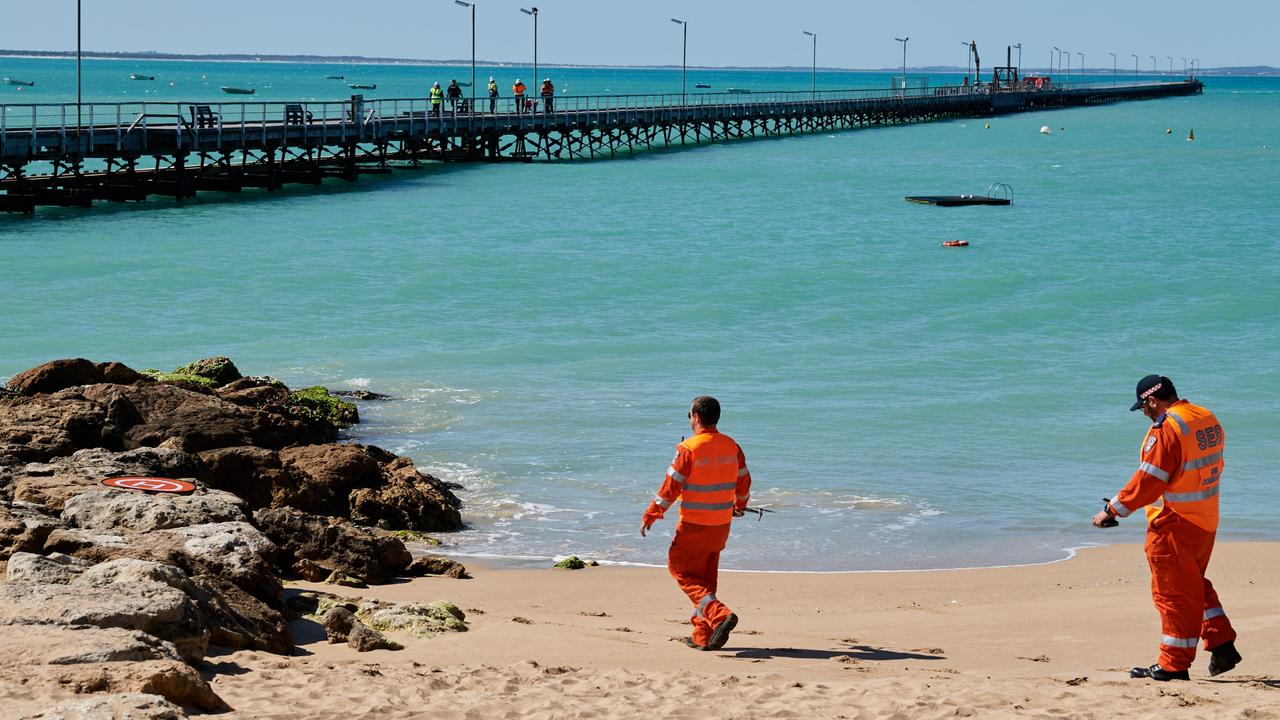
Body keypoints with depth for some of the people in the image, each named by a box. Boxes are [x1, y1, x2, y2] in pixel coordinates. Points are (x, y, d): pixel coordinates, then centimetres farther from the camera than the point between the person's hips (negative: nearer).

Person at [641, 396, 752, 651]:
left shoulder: (688, 449, -15)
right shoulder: (731, 446, 3)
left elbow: (671, 487, -14)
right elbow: (743, 481, 13)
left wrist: (650, 515, -4)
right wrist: (740, 505, 34)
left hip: (693, 525, -6)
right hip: (721, 525, 6)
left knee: (683, 572, 4)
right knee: (706, 578, 16)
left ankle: (719, 615, -15)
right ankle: (703, 636, 17)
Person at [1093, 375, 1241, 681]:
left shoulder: (1166, 429, -19)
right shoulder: (1208, 420, 8)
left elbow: (1147, 480, -21)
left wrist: (1112, 510, -13)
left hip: (1174, 525, -9)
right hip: (1206, 522, 9)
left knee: (1173, 593, 0)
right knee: (1195, 586, 23)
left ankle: (1174, 665, 7)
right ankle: (1222, 645, 17)